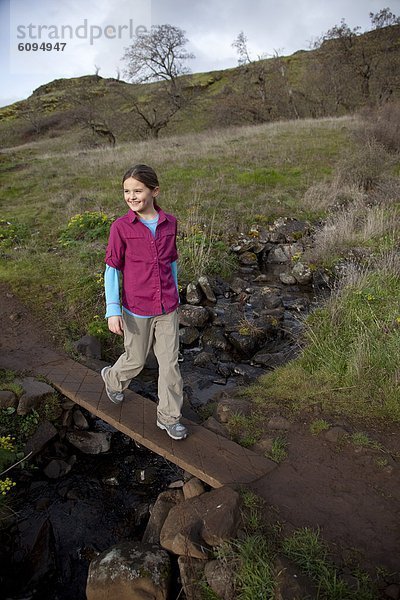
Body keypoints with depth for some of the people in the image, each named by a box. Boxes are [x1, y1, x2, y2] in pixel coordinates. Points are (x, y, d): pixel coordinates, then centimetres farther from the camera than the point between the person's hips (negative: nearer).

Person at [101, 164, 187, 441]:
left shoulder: (169, 222, -2)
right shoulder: (121, 227, -11)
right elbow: (112, 269, -7)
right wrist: (113, 311, -11)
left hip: (167, 309, 3)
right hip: (136, 309, -3)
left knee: (170, 363, 8)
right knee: (136, 360, 15)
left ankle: (168, 417, 27)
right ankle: (113, 378, 50)